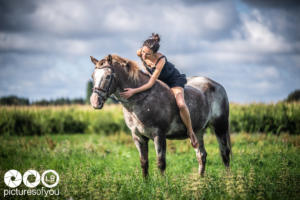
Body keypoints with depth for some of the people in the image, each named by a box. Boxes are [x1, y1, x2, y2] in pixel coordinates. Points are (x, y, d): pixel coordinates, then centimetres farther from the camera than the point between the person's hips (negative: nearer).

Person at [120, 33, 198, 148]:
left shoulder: (161, 60, -40)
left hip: (173, 80, -7)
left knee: (181, 105, -29)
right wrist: (149, 73, 4)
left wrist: (134, 91, -46)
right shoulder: (140, 53, -24)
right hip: (158, 80, 7)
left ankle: (190, 132, -10)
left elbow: (151, 83, -40)